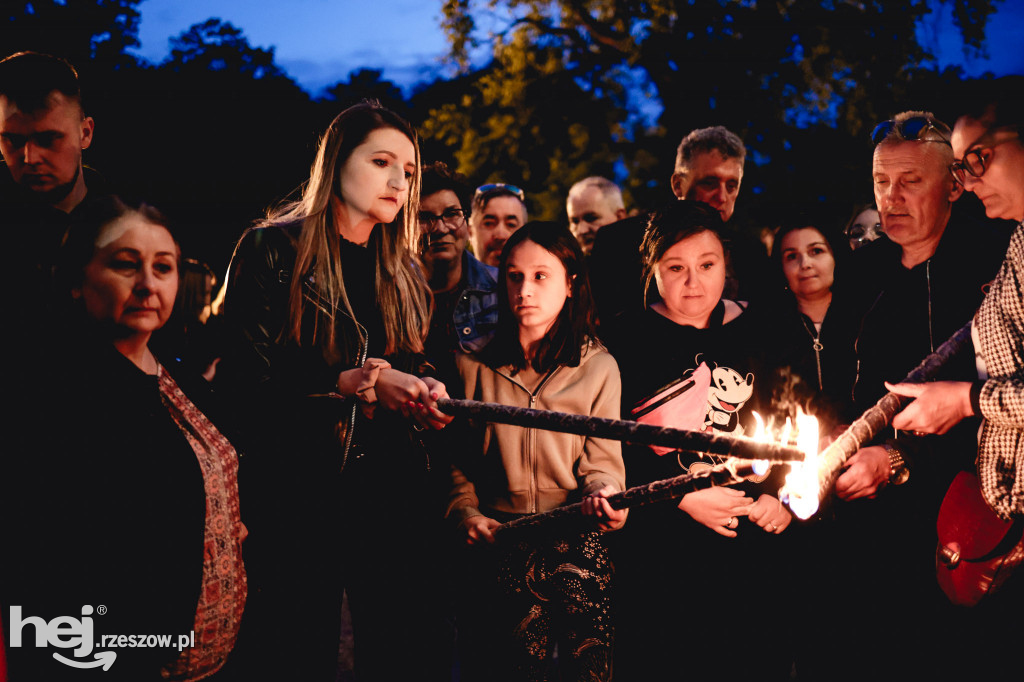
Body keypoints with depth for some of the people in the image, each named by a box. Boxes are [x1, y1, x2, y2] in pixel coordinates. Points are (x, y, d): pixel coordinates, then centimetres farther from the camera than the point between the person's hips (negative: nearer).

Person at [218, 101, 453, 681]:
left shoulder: (406, 273, 17)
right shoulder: (273, 251, 0)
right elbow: (244, 378, -7)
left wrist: (424, 393, -2)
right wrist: (355, 383, -15)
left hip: (396, 487, 4)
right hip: (297, 485, -4)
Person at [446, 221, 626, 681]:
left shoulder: (598, 367, 8)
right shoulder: (474, 366, 12)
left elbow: (602, 459, 5)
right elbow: (458, 461, 16)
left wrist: (603, 493, -16)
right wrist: (468, 515, 1)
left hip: (575, 540, -1)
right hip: (499, 542, 1)